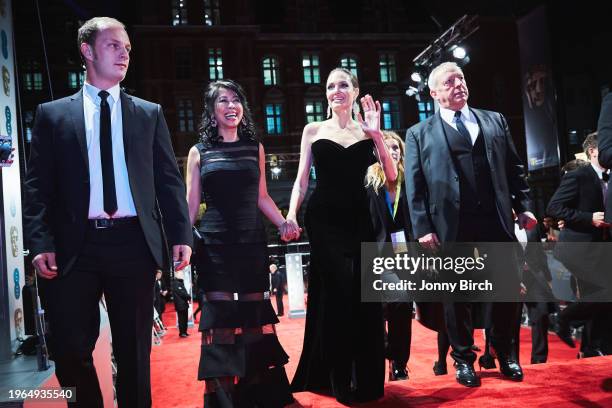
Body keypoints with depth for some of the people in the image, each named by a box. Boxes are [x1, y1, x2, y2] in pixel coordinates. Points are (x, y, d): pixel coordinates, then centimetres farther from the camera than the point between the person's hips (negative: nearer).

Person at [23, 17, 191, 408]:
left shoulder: (149, 113, 12)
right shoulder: (53, 114, 8)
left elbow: (169, 179, 8)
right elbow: (38, 184, 3)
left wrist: (181, 235, -2)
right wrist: (41, 243, -9)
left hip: (133, 242, 1)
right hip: (76, 245, 0)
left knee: (134, 350, 10)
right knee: (71, 349, 4)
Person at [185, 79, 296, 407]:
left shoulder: (255, 148, 10)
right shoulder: (199, 152, 5)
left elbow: (262, 198, 14)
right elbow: (190, 204, 5)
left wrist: (283, 223, 0)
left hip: (252, 242, 2)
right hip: (215, 244, -2)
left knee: (256, 317, 6)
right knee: (219, 320, -2)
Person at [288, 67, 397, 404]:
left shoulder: (367, 131, 10)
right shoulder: (313, 130, 9)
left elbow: (391, 176, 0)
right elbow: (302, 179, 6)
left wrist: (376, 134, -8)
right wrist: (291, 215, -8)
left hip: (358, 219, 2)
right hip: (324, 220, -1)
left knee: (364, 298, 2)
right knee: (336, 295, -8)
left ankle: (366, 380, 16)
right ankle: (338, 380, 6)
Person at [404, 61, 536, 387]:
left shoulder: (495, 121, 15)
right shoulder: (420, 134, 6)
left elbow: (514, 168, 14)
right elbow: (414, 186, 0)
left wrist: (523, 207, 5)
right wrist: (423, 228, -8)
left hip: (496, 220, 3)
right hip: (452, 226, -2)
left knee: (508, 288, 8)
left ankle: (503, 351, 30)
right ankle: (463, 358, 24)